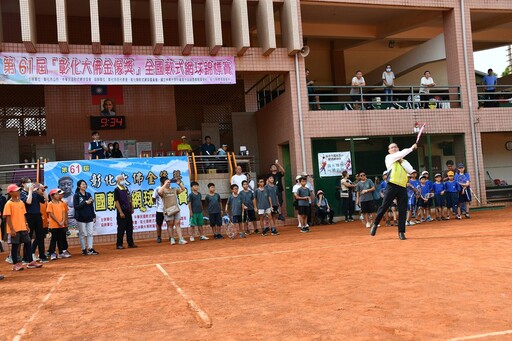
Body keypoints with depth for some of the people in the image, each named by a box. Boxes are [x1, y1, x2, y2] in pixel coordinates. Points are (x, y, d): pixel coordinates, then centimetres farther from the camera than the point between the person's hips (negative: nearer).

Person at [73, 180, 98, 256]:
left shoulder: (88, 194, 11)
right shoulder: (76, 195, -2)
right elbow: (75, 206, -12)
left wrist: (94, 216, 12)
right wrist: (85, 203, -18)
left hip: (89, 218, 4)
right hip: (81, 218, -4)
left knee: (90, 234, 1)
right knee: (82, 234, 2)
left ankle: (90, 249, 3)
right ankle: (84, 250, 10)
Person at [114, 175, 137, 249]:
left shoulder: (126, 189, 12)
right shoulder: (117, 190, -9)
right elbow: (116, 202, -14)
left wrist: (132, 208, 14)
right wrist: (120, 212, -17)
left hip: (128, 211, 7)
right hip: (122, 212, -7)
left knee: (130, 228, 10)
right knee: (121, 229, -2)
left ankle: (130, 243, 18)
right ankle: (119, 244, 6)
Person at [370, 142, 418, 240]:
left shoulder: (404, 161, 23)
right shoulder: (388, 157, 11)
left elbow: (410, 170, 6)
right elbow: (400, 154, -6)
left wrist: (401, 162, 3)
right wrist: (412, 148, 0)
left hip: (403, 187, 4)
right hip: (392, 185, -4)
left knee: (403, 210, -1)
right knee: (384, 206, -6)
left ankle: (401, 232, 5)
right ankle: (375, 224, 12)